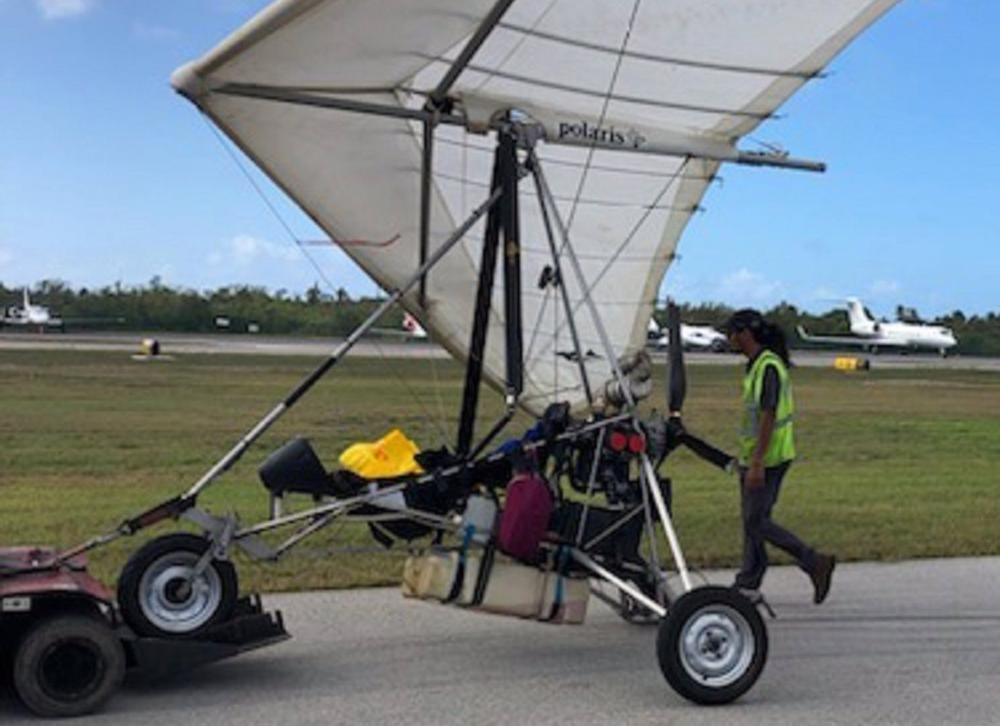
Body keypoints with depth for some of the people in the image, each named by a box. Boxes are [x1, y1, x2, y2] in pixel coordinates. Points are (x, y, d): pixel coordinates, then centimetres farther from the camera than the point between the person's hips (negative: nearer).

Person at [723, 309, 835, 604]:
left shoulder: (768, 367, -18)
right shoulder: (758, 365, 13)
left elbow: (768, 416, -23)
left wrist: (757, 464, -25)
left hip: (767, 458, -10)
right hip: (753, 458, 10)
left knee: (757, 522, -6)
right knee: (751, 519, 11)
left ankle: (815, 563, 0)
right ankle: (748, 583, 17)